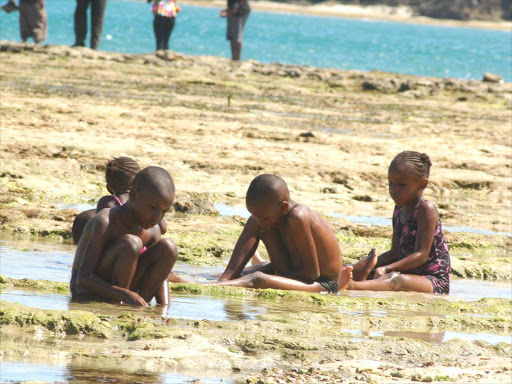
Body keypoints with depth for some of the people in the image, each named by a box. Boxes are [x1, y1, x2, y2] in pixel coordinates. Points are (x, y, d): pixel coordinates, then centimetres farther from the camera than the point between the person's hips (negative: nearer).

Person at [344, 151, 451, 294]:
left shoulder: (426, 209, -12)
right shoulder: (399, 210, 14)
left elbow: (421, 255, -20)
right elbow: (395, 253, 19)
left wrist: (386, 269, -30)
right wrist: (371, 263, 0)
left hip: (435, 282, -10)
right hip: (408, 275, 10)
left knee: (396, 280, -39)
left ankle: (352, 286, -68)